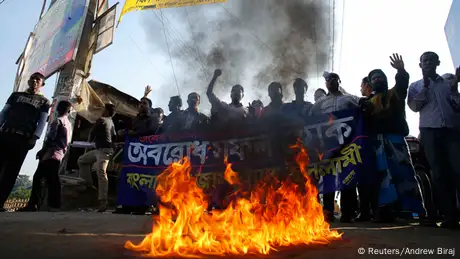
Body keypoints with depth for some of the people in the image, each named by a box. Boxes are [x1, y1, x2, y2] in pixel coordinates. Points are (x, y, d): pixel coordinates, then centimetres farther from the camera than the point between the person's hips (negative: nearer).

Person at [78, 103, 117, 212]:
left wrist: (91, 139, 18)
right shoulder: (111, 122, 17)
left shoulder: (101, 120, -8)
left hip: (104, 150, -10)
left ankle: (103, 201, -18)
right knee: (82, 160, 22)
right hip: (100, 149, 10)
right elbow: (114, 136, 23)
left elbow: (92, 133, -3)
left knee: (101, 174, -16)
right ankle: (89, 184, 20)